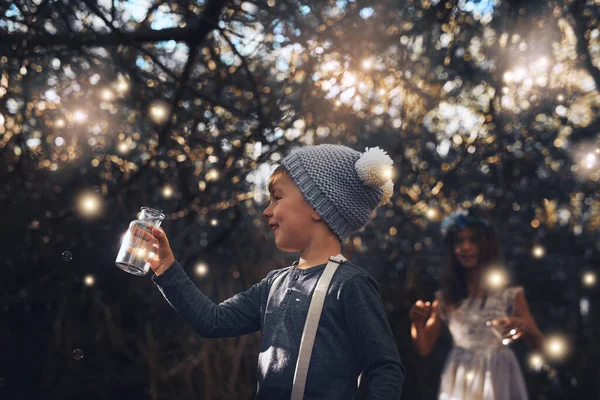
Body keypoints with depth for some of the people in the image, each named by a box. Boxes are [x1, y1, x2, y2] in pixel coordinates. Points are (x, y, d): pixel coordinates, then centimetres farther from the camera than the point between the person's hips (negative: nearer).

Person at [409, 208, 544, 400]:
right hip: (459, 382, 2)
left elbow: (539, 345, -1)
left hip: (497, 380, -1)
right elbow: (424, 348, 7)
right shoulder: (446, 298, 6)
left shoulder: (510, 293, 1)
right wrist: (417, 323, -13)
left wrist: (524, 327, -22)